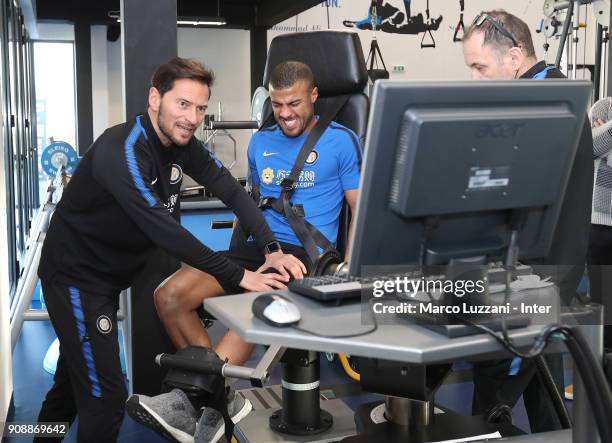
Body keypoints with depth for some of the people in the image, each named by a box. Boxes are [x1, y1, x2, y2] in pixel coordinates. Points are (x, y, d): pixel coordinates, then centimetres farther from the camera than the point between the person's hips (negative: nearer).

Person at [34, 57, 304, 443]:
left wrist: (271, 249, -22)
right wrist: (238, 276, -33)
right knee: (106, 397, -7)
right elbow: (164, 230, -36)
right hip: (76, 277, -8)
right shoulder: (123, 151, -29)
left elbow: (232, 191, -8)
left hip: (109, 276, 8)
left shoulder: (182, 144, -4)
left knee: (73, 381, 23)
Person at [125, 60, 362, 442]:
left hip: (307, 252, -6)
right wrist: (240, 240, 16)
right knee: (170, 296, -15)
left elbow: (362, 210, 1)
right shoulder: (260, 141, 19)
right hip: (257, 246, 6)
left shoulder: (341, 140, 2)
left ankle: (199, 396, -31)